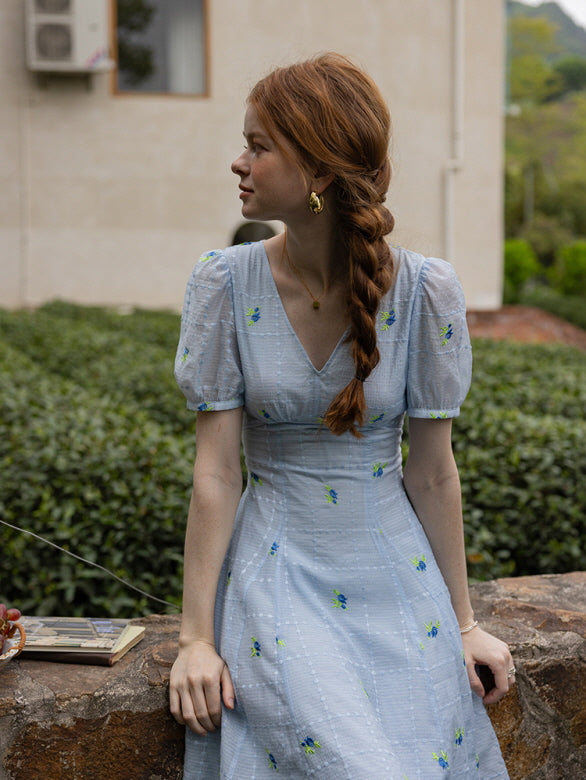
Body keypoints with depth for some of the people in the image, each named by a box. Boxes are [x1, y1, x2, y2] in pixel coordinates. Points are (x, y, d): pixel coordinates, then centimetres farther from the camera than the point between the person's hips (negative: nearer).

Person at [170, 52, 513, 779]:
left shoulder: (425, 290, -10)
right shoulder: (226, 283, -9)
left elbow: (433, 471, -2)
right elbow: (215, 471, -7)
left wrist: (462, 621, 3)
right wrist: (197, 635, -8)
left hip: (396, 575, 1)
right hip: (277, 576, -1)